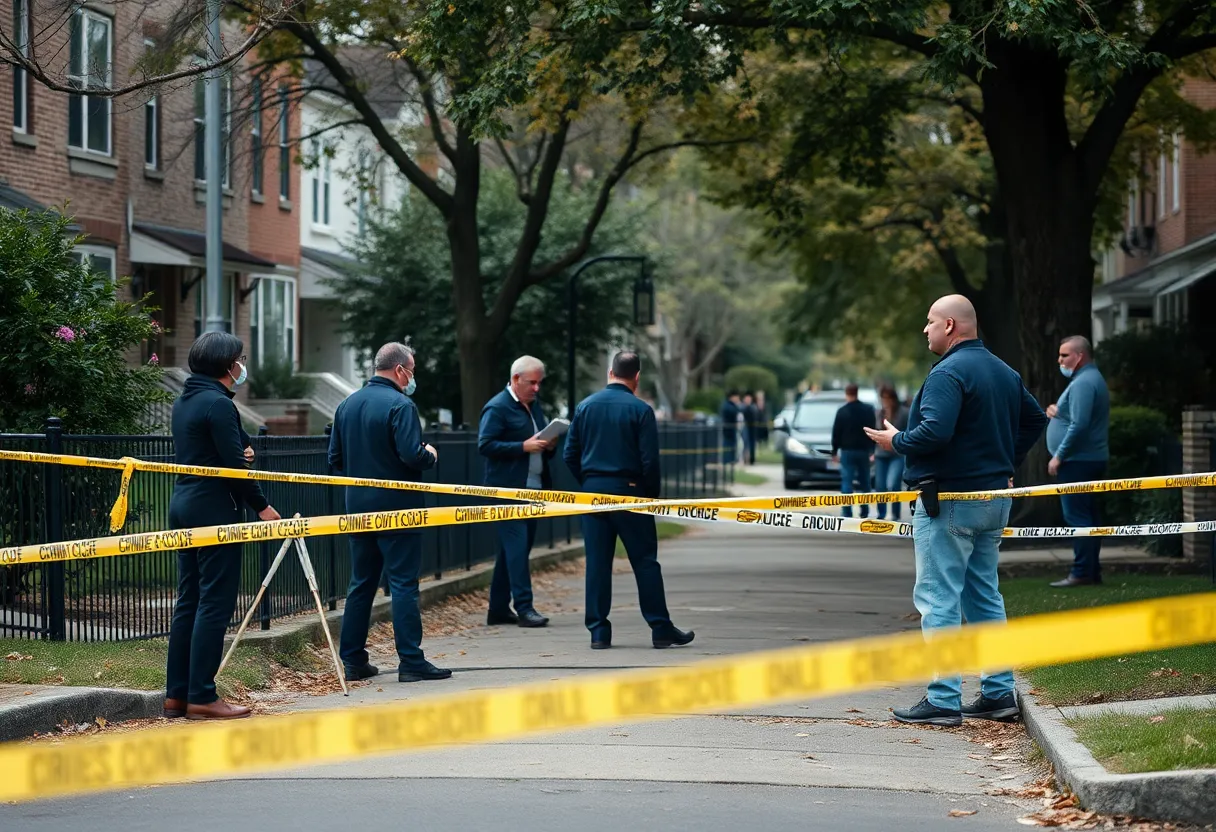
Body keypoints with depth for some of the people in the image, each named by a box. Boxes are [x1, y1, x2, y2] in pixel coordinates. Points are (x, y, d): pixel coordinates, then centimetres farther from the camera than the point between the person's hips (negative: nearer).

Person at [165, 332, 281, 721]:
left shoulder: (184, 402, 15)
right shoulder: (218, 404, -14)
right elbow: (234, 464, -17)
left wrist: (241, 448, 6)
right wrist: (262, 506, -8)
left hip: (185, 506, 10)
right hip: (215, 510, -10)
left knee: (189, 601, 11)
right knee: (215, 604, -6)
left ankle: (177, 694, 12)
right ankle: (202, 697, -7)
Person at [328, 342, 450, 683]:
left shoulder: (347, 405, 9)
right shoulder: (400, 405, -14)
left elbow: (335, 458, 12)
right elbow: (412, 455, -22)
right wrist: (430, 455, -2)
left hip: (359, 506, 7)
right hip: (397, 507, -7)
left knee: (361, 582, 13)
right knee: (403, 583, -4)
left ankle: (353, 660, 15)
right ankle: (411, 661, -4)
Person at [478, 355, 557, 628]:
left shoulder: (534, 405, 17)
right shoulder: (497, 408, -8)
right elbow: (485, 445, -16)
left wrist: (548, 446, 2)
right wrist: (523, 446, -21)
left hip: (533, 488, 8)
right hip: (508, 489, -8)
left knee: (512, 549, 10)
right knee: (516, 547, -12)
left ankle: (499, 609, 16)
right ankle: (524, 608, -14)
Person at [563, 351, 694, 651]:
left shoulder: (585, 406, 5)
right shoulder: (639, 409, -7)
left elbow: (570, 454, 6)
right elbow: (649, 459, -10)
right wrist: (652, 493, 3)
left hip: (593, 491, 4)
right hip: (628, 491, -3)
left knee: (597, 563, 5)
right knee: (645, 562, 2)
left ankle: (599, 632, 5)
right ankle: (661, 629, 3)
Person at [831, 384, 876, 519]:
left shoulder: (842, 411, -5)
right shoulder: (868, 410, 2)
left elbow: (836, 433, -3)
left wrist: (834, 451, 4)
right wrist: (872, 449, 12)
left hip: (847, 451, -3)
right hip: (864, 450, 3)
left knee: (847, 482, -3)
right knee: (865, 482, 13)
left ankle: (847, 514, -10)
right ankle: (865, 512, 16)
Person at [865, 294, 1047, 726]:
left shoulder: (947, 373, -15)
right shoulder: (1004, 372, 15)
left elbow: (934, 432, -26)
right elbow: (1035, 419, 24)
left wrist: (896, 441, -9)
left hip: (949, 501, -9)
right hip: (994, 500, 9)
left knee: (938, 599, -5)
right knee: (984, 597, 15)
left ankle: (943, 700, -6)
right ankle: (999, 692, 16)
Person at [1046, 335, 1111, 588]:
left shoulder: (1082, 383, -16)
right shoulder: (1093, 379, 18)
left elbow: (1079, 425, -24)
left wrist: (1058, 456, -19)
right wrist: (1057, 412, 9)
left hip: (1077, 461, -11)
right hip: (1092, 460, 11)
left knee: (1077, 517, -10)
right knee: (1088, 516, 12)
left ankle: (1082, 573, -11)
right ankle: (1092, 572, 15)